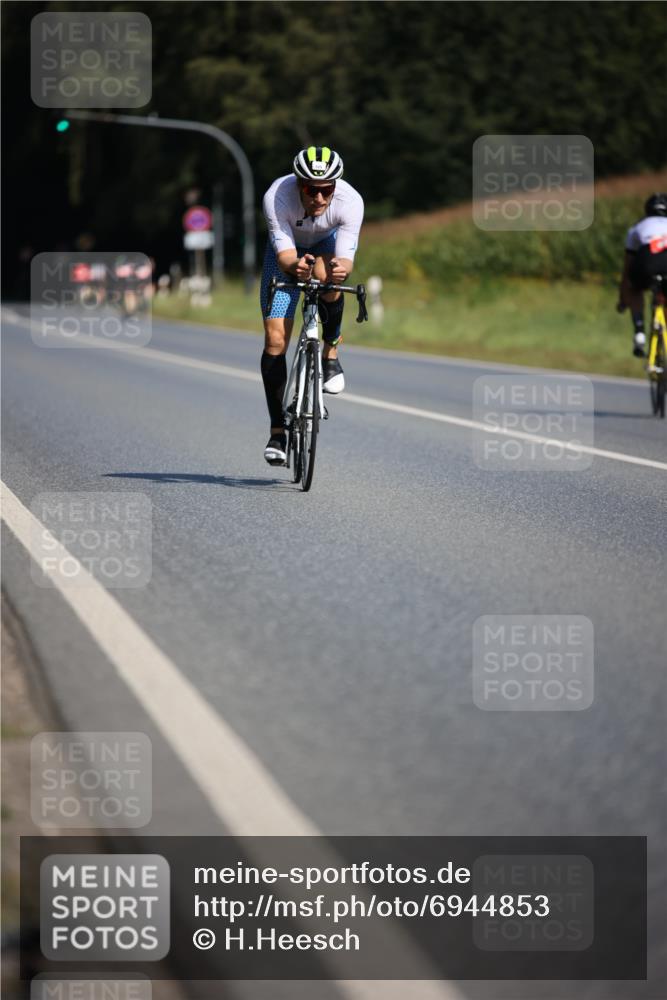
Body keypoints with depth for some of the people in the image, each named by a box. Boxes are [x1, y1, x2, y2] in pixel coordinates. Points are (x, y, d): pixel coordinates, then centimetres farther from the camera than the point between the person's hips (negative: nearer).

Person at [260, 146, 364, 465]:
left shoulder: (350, 201, -36)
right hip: (289, 249, 0)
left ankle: (330, 354, -10)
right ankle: (277, 431, 1)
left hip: (330, 242, 0)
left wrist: (340, 269, -61)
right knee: (275, 340, -9)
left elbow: (345, 258, -38)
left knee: (329, 279, -37)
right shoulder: (277, 197, -37)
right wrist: (294, 266, -60)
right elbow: (285, 253, -38)